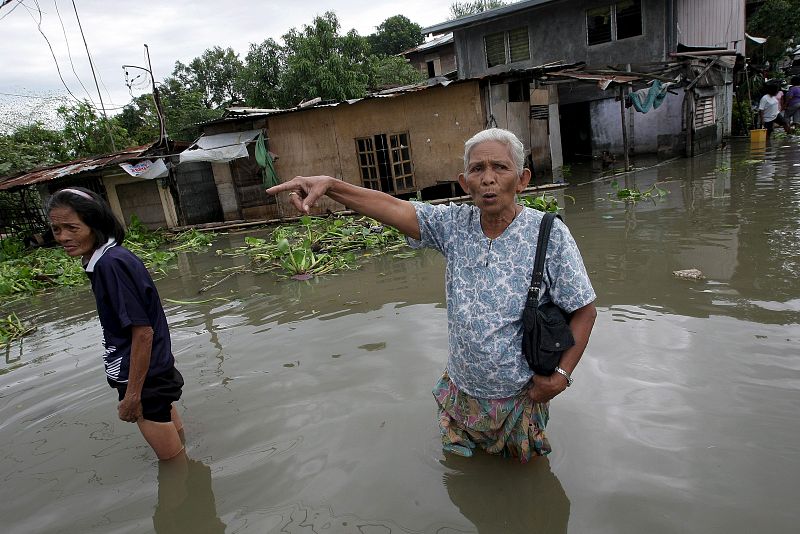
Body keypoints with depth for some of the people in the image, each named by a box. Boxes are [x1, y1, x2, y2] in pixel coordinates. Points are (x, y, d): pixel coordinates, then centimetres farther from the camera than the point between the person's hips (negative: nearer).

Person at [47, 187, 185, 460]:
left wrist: (133, 394, -18)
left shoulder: (112, 264, -23)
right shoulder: (106, 259, 5)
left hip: (144, 377, -9)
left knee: (173, 459, 8)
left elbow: (143, 332, -24)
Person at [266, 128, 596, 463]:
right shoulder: (455, 224, -9)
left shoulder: (549, 234, -17)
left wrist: (561, 375, -17)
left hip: (521, 398, -2)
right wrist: (330, 185, -34)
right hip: (461, 391, 3)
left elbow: (584, 310, -11)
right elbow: (391, 207, -19)